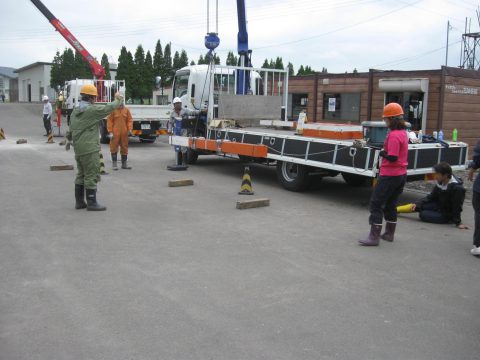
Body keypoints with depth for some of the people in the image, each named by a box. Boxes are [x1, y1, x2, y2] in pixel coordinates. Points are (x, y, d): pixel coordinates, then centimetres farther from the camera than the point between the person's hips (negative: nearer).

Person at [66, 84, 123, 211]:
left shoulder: (75, 111, 12)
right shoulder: (92, 110, -14)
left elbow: (70, 128, 22)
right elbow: (109, 108, -11)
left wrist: (69, 140, 37)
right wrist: (119, 100, 8)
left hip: (78, 148, 9)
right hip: (90, 149, -9)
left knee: (81, 175, 16)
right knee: (91, 176, -3)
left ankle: (79, 202, 21)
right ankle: (91, 203, 2)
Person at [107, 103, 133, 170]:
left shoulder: (126, 109, 6)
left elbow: (129, 120, 8)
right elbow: (109, 121, -5)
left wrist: (130, 129, -4)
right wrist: (110, 132, -8)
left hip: (124, 133, 4)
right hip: (115, 133, -4)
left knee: (124, 147, 9)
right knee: (114, 147, 0)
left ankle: (124, 164, 19)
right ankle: (114, 164, 9)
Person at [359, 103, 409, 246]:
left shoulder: (393, 135, -20)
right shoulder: (403, 132, 10)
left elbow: (392, 157, -25)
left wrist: (381, 153, -9)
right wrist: (383, 148, 2)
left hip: (390, 175, -10)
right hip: (401, 174, 10)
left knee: (376, 203, -5)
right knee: (390, 204, 19)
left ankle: (374, 237, -6)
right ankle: (389, 234, 28)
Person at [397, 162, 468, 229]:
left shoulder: (457, 188, -32)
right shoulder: (440, 183, -9)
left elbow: (457, 207, -27)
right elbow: (431, 196, 2)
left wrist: (458, 223, -24)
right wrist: (417, 204, -7)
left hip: (447, 215, -7)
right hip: (439, 206, 7)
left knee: (423, 214, -22)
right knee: (416, 206, -6)